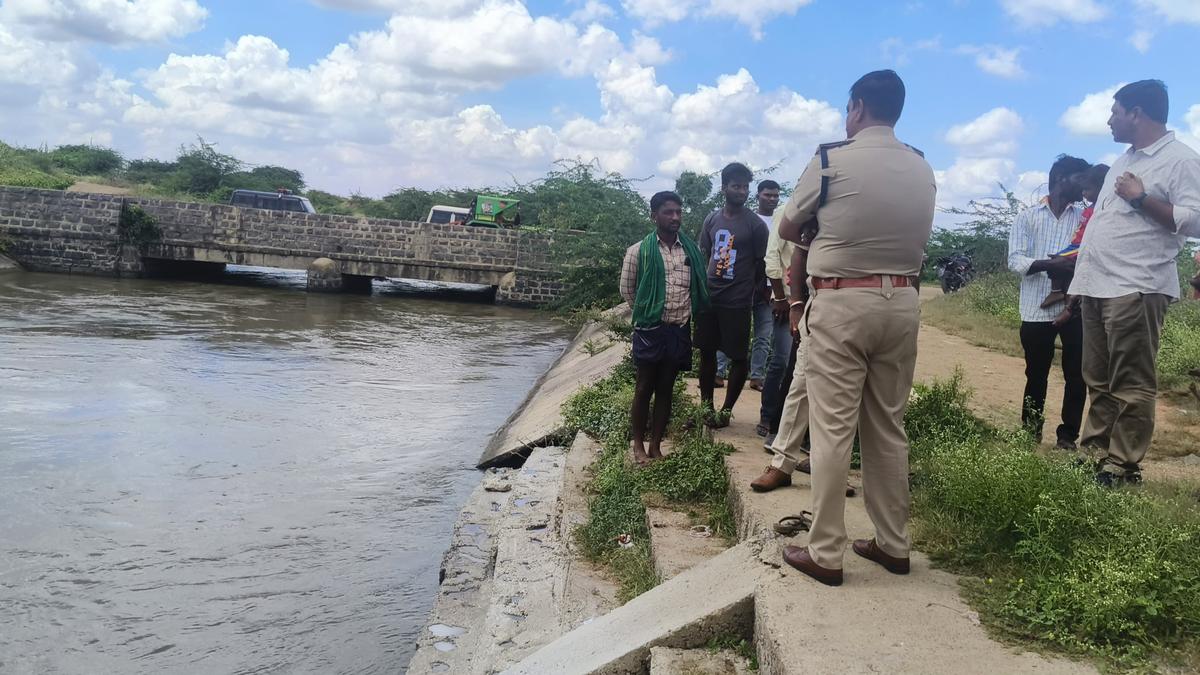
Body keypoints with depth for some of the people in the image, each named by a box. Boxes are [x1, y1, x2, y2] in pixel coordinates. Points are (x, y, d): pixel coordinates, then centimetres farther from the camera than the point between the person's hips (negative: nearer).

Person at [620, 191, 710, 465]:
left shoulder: (692, 250, 5)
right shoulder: (639, 251, -5)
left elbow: (700, 287, 14)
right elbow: (626, 290, 3)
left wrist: (687, 314, 9)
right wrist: (646, 311, 7)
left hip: (680, 330, 3)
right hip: (650, 330, -3)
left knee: (666, 389, 9)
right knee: (644, 388, 4)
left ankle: (656, 446, 17)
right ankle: (638, 445, 16)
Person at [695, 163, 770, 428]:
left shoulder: (756, 225, -5)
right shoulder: (712, 219, 7)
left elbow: (761, 265, -1)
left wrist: (754, 295, 0)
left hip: (737, 302, -4)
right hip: (708, 298, 4)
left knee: (738, 357, 2)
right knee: (706, 352, 10)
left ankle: (726, 411, 15)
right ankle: (706, 407, 22)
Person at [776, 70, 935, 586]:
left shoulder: (831, 160, -6)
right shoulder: (923, 169, 9)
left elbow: (787, 230, 5)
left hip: (842, 302, -5)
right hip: (902, 302, 5)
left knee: (833, 428, -2)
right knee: (889, 427, 13)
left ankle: (825, 553, 3)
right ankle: (893, 544, 21)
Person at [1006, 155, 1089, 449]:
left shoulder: (1086, 217, 10)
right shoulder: (1027, 217, 4)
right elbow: (1016, 260, -6)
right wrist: (1053, 264, -21)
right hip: (1037, 310, -1)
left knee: (1076, 375, 2)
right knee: (1036, 377, 8)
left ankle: (1068, 434, 14)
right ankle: (1030, 434, 20)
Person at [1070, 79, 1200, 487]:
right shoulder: (1124, 160, 21)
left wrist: (1141, 197, -14)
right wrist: (1079, 269, 19)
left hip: (1136, 289, -8)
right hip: (1098, 285, 9)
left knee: (1131, 385, -3)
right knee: (1099, 381, 12)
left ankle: (1122, 467, 1)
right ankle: (1095, 455, 18)